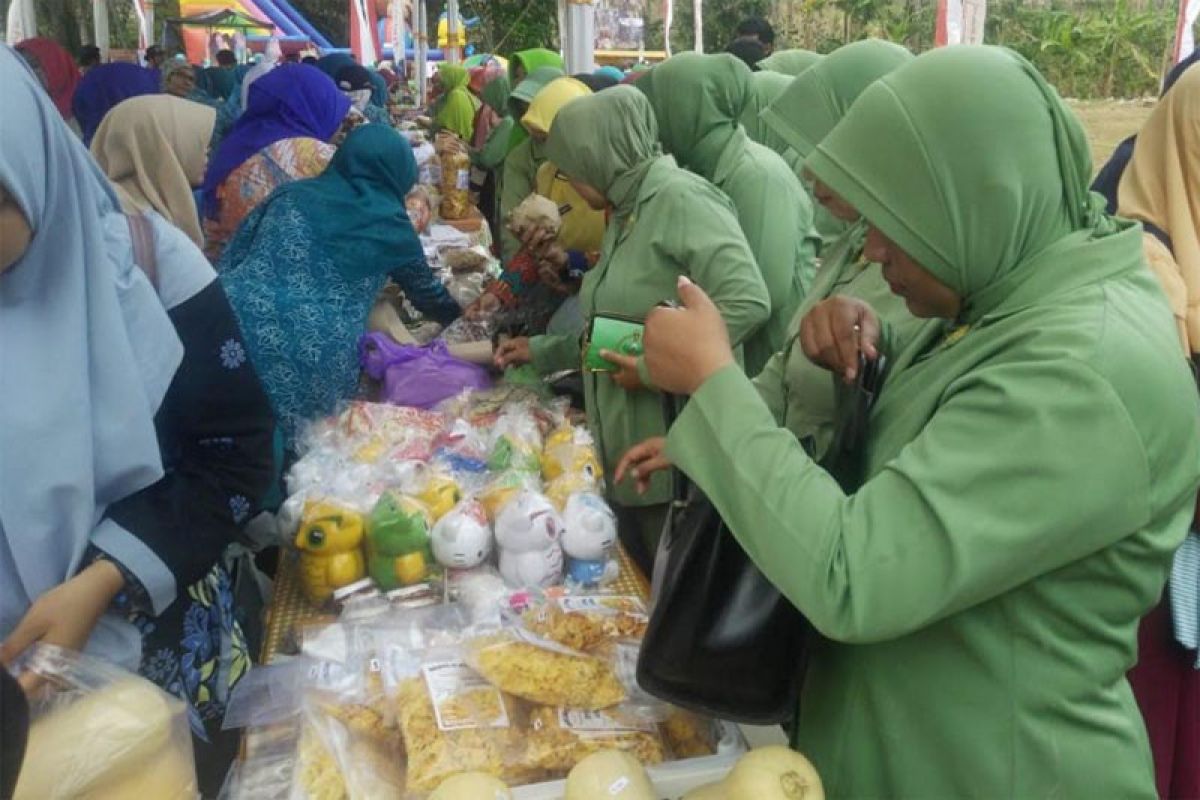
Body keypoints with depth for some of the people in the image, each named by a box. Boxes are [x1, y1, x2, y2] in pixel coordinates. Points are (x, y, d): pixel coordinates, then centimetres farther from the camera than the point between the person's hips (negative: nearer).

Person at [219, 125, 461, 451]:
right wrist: (462, 314, 48)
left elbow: (228, 263, 21)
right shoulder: (389, 224, 12)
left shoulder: (291, 193, 21)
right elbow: (428, 294, 28)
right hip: (311, 362, -4)